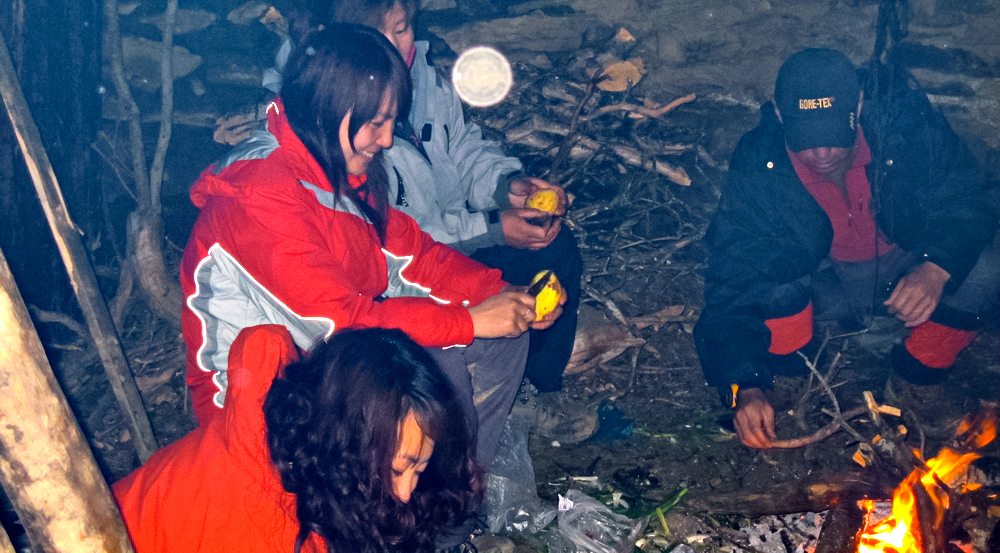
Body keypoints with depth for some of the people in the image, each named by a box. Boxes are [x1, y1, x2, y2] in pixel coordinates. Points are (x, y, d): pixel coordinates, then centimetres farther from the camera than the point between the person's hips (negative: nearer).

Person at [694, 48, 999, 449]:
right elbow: (732, 286, -26)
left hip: (906, 270, 1)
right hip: (825, 286, -1)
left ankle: (913, 383, -1)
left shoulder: (902, 116, -24)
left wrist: (935, 270, -39)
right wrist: (745, 388, -39)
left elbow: (965, 202, -17)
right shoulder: (758, 169, -25)